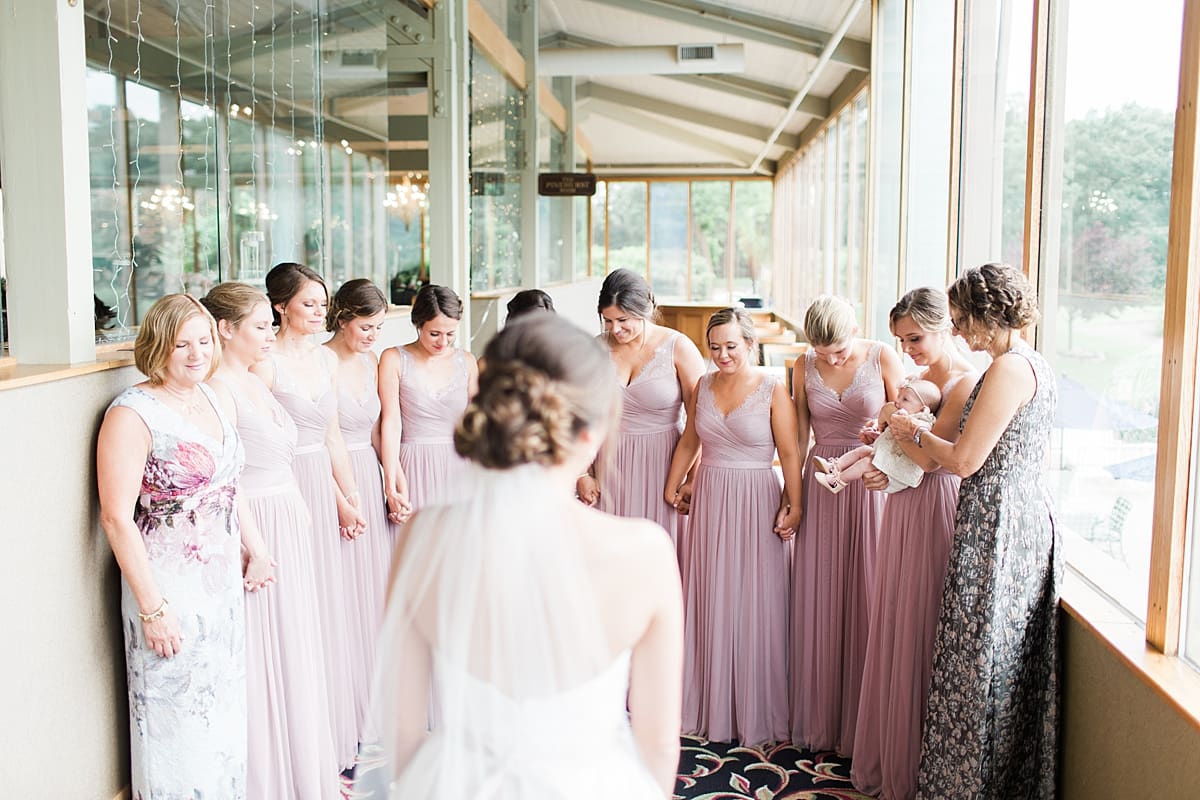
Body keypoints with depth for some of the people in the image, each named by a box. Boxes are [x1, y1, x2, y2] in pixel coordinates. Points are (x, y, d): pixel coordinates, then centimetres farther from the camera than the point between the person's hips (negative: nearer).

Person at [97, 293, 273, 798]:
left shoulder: (210, 398, 7)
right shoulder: (133, 414, -15)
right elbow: (117, 517, -18)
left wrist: (255, 547, 12)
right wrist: (151, 607, -19)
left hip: (224, 582, 7)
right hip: (171, 588, -7)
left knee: (224, 712, 17)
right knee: (179, 720, 5)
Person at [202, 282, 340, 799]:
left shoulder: (255, 383, 13)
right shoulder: (217, 389, -15)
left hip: (288, 529, 9)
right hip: (252, 531, -9)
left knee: (296, 653, 17)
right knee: (258, 659, 2)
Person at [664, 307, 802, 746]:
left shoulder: (773, 390, -7)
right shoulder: (703, 386, 6)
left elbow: (790, 453, -9)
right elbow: (689, 441, 17)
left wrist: (793, 505, -16)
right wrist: (672, 485, 18)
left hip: (756, 502, -4)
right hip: (710, 500, 4)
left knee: (755, 605, 3)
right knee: (710, 602, 10)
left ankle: (756, 714, 17)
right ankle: (711, 707, 24)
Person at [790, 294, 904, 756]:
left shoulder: (883, 358, -5)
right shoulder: (806, 367, 3)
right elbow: (798, 436, 7)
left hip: (870, 486, -2)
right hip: (820, 487, 3)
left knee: (865, 601, 2)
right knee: (817, 603, 7)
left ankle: (862, 725, 16)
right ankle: (818, 722, 21)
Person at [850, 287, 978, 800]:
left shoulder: (966, 383, -15)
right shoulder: (922, 378, 12)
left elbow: (929, 455, -22)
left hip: (936, 512, -8)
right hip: (903, 509, 9)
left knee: (920, 638, 1)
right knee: (893, 633, 15)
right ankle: (888, 758, 29)